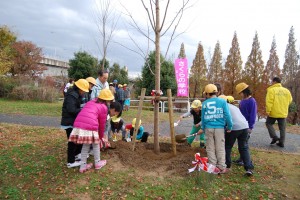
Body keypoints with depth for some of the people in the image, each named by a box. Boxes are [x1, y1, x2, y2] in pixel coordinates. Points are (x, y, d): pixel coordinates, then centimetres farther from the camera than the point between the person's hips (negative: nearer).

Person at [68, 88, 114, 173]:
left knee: (85, 145, 22)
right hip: (90, 126, -5)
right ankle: (97, 163, 33)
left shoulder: (90, 102, 27)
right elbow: (102, 124, 15)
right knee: (96, 144, 19)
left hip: (78, 124, 6)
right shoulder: (104, 107, 10)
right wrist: (101, 136, 30)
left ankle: (83, 166, 29)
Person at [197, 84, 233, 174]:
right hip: (219, 128, -1)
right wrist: (229, 127, 4)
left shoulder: (205, 103, 0)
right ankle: (221, 167, 16)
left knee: (210, 148, 11)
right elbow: (227, 115, -8)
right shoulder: (222, 101, -4)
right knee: (220, 148, 10)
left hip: (208, 128, 1)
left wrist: (203, 128, 21)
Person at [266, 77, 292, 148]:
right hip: (283, 113, 5)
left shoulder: (271, 90, -10)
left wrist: (268, 111, -16)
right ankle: (281, 142, 13)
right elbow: (290, 100, 13)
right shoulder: (286, 90, 7)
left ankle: (274, 137, 0)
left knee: (269, 123, 14)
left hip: (274, 112, -5)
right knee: (282, 128, 10)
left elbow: (269, 101, -18)